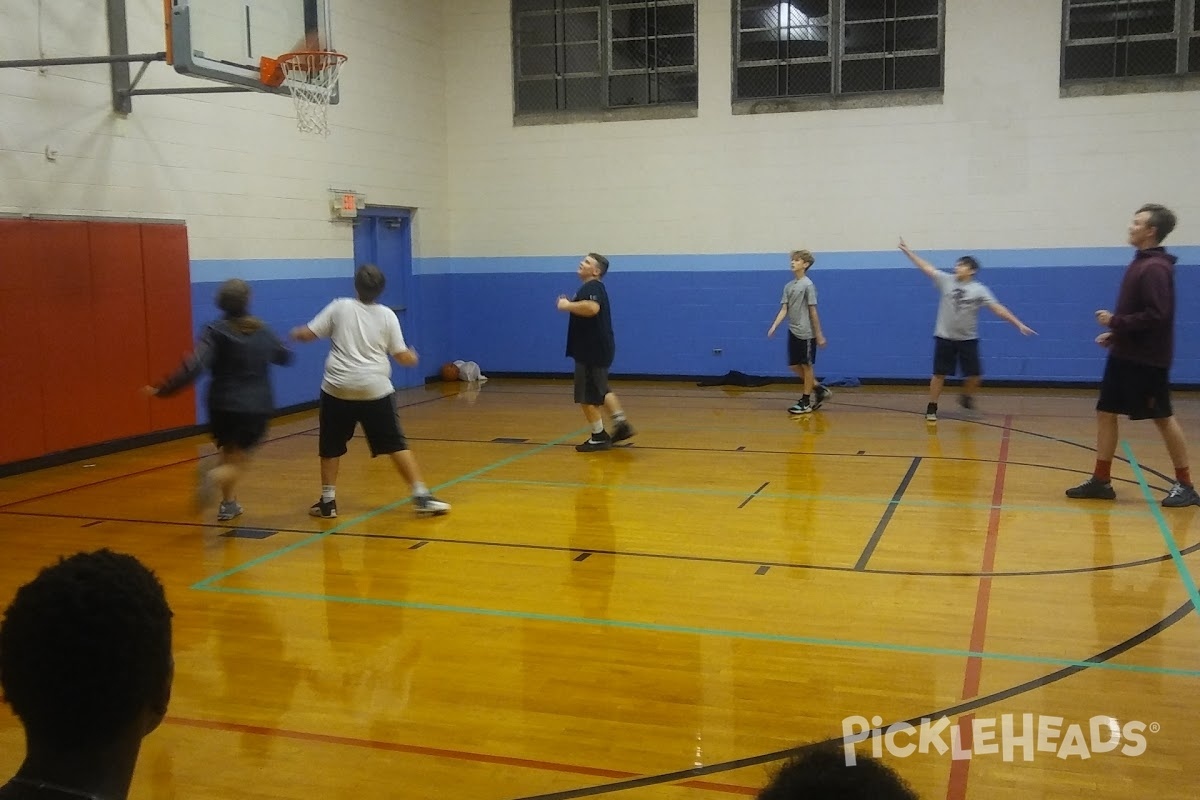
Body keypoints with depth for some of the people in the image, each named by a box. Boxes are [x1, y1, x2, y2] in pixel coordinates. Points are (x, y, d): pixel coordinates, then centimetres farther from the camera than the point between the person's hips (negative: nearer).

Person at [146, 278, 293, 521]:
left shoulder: (216, 331, -8)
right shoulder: (263, 330, 2)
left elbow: (194, 367, -21)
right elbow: (285, 357, 19)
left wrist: (163, 390, -18)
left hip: (224, 406, 0)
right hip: (257, 407, 0)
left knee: (230, 454, 24)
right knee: (237, 461, 7)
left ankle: (229, 503, 23)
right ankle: (215, 477, -25)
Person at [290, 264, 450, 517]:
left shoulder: (340, 307, 1)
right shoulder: (387, 315, 2)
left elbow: (307, 334, 4)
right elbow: (402, 356, 3)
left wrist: (296, 333, 27)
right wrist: (413, 357, 25)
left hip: (338, 388, 0)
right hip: (375, 389, 0)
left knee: (331, 447, 15)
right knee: (396, 445, 3)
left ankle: (328, 502, 18)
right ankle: (421, 497, -1)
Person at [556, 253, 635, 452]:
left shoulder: (592, 288, -18)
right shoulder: (593, 288, 16)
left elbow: (592, 308, -39)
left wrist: (567, 305, -26)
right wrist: (570, 305, 16)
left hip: (593, 351, -11)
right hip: (593, 349, 11)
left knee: (587, 395, -3)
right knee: (600, 390, 22)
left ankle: (598, 437, 5)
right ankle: (621, 423, 24)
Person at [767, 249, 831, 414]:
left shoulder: (807, 285, -10)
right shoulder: (789, 286, 10)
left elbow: (813, 311, -11)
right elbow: (784, 309, 7)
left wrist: (819, 335, -9)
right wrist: (774, 326, -7)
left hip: (806, 333, -8)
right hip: (793, 332, 8)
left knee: (806, 366, 0)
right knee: (794, 366, 9)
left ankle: (805, 402, 8)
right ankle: (820, 390, 23)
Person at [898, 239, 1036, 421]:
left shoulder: (979, 290, -7)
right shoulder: (947, 281, -2)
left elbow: (998, 308, -10)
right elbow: (927, 267, -1)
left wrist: (1019, 324, -17)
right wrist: (907, 251, -3)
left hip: (968, 339, 0)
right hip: (945, 337, 0)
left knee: (975, 376, 0)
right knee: (939, 374, 0)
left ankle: (966, 398, 29)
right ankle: (932, 408, 10)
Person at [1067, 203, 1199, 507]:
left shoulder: (1155, 268, -18)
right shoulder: (1141, 263, 12)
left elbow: (1156, 316, -24)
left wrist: (1115, 321, -18)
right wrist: (1115, 333, 11)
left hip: (1146, 360, -10)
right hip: (1125, 355, 10)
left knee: (1163, 418, 0)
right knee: (1105, 413, 8)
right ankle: (1101, 481, 14)